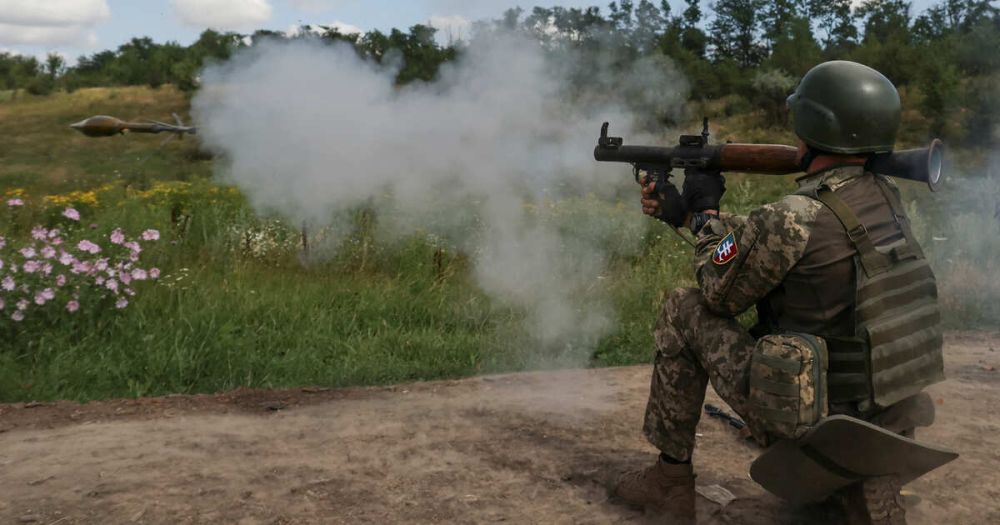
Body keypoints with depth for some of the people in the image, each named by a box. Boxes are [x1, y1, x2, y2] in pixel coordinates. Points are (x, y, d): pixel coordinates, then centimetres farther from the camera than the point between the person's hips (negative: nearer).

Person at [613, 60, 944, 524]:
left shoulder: (796, 218, -22)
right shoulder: (885, 196, 2)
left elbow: (719, 293, -5)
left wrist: (705, 210, 8)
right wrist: (685, 213, 19)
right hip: (889, 417, 7)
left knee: (684, 310, 5)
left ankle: (671, 478, 15)